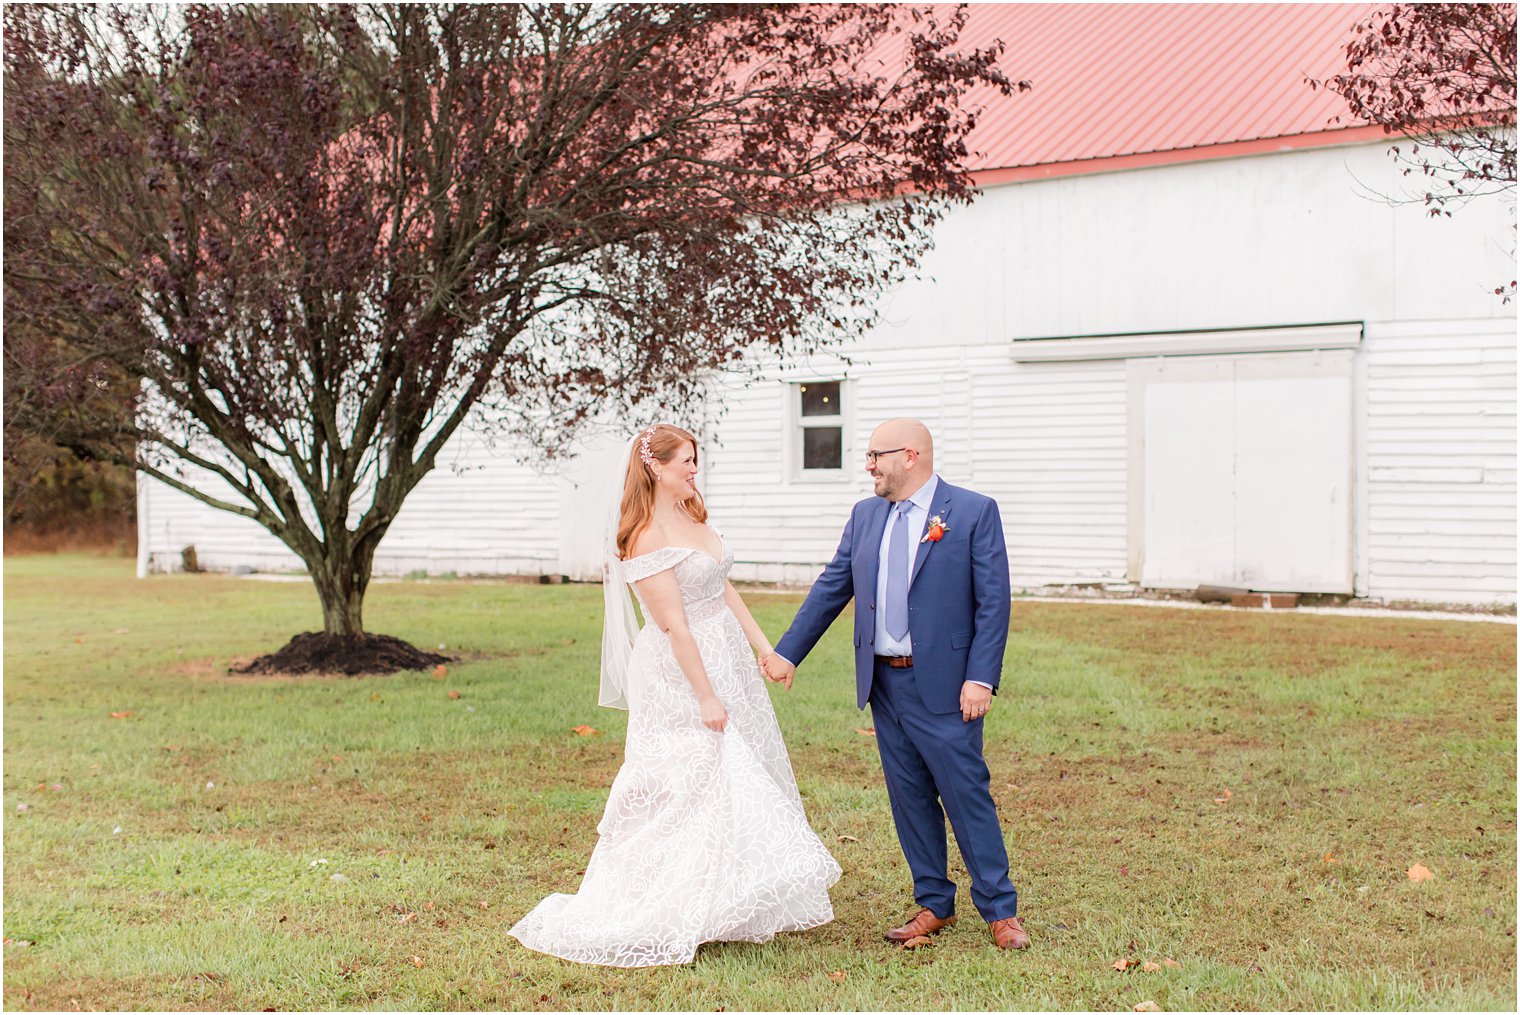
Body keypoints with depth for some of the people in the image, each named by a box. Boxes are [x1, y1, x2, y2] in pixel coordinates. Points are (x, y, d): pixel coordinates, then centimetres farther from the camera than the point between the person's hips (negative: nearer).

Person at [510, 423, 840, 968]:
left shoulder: (690, 516, 9)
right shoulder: (646, 536, -19)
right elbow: (672, 623, -21)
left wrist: (764, 646, 7)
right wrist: (706, 697, -21)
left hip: (725, 657, 9)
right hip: (681, 675, -9)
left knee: (740, 775, 15)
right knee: (694, 786, -3)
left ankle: (726, 905, 28)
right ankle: (675, 918, 11)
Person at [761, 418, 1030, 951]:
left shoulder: (974, 512, -6)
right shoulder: (865, 515, 11)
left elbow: (993, 602, -9)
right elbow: (831, 588, 13)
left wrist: (981, 678, -16)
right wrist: (787, 651, 9)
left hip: (943, 685, -5)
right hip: (883, 682, 6)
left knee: (967, 794, -1)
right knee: (909, 798, 11)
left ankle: (1000, 910, 12)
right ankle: (933, 905, 24)